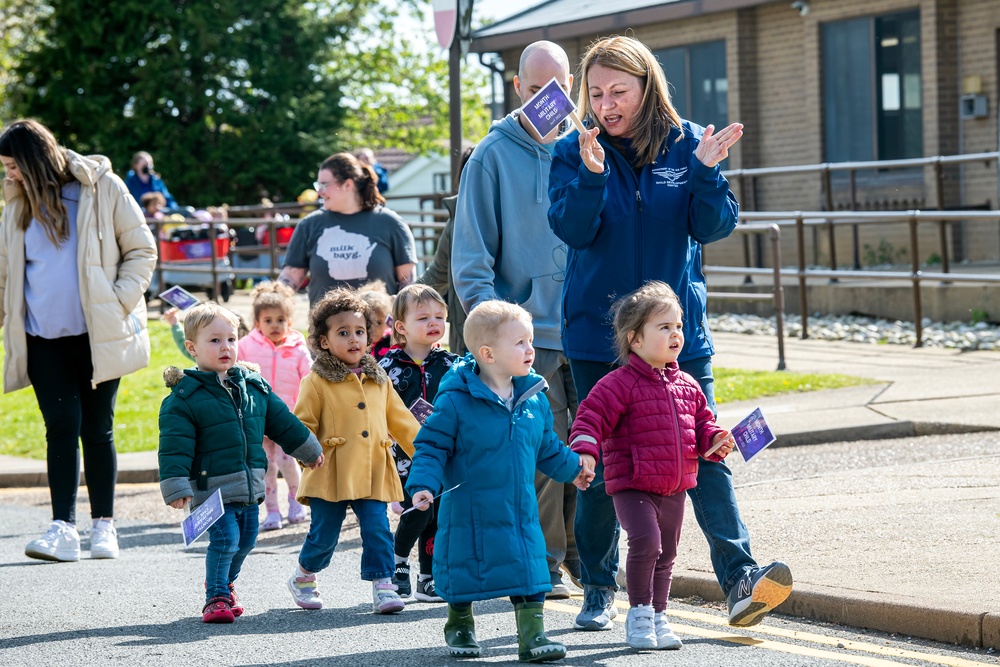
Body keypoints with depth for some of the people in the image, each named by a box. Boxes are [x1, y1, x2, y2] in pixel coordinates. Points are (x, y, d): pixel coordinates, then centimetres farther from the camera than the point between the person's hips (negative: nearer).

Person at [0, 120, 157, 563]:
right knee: (62, 426, -7)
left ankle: (104, 525, 14)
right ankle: (63, 528, -9)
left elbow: (142, 250, 0)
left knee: (97, 429, 4)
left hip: (98, 335, -2)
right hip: (44, 338, 2)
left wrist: (119, 303, -10)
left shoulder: (101, 188, -2)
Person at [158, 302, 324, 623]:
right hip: (211, 486, -6)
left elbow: (281, 421, 20)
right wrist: (175, 487, -21)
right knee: (224, 538, -15)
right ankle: (216, 596, 0)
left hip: (249, 486, 6)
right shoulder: (184, 396, -11)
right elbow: (174, 446, -14)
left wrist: (309, 449, 27)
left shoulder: (254, 385, 7)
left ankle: (225, 581, 38)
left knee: (245, 540, 13)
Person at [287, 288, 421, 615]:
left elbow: (401, 422, 20)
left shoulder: (379, 381, 14)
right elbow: (301, 426, -2)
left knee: (377, 529, -6)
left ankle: (382, 586, 1)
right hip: (331, 474, -4)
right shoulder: (317, 382, -2)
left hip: (373, 474, 4)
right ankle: (303, 577, 28)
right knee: (324, 535, 3)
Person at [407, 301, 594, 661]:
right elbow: (432, 446, -11)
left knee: (529, 571, 0)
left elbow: (547, 447, 18)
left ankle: (532, 635, 8)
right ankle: (460, 626, 31)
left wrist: (572, 469, 28)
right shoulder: (456, 400, -16)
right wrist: (424, 485, -23)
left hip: (520, 513, 4)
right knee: (464, 575, 9)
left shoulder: (534, 398, 1)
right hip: (469, 513, -4)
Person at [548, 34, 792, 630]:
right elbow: (572, 230, -13)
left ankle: (740, 580, -11)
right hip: (599, 332, 0)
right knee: (601, 464, 5)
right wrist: (592, 173, -29)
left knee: (705, 455, -6)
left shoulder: (688, 143, 1)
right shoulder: (573, 152, -1)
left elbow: (714, 227, -5)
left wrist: (707, 172, -22)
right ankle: (600, 590, 16)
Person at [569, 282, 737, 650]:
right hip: (632, 486, -7)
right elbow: (591, 417, -16)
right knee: (645, 541, -22)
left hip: (675, 488, 7)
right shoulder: (619, 384, -11)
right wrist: (584, 451, -32)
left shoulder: (686, 386, 10)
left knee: (666, 554, 13)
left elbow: (701, 422, 21)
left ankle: (657, 616, 27)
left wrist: (714, 440, 0)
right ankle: (639, 613, -6)